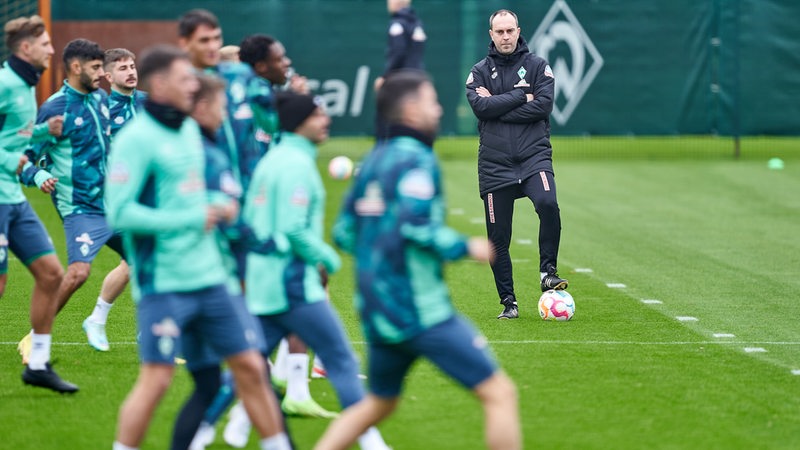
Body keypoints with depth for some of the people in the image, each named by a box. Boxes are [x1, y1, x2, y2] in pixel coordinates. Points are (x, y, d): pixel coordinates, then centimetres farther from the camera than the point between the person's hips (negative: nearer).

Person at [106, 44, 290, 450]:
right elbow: (119, 213, -19)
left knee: (250, 367, 9)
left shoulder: (189, 130, 13)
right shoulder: (136, 139, -12)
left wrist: (219, 207, 5)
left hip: (209, 279, 8)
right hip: (163, 283, -8)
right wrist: (192, 219, -16)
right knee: (156, 379, -8)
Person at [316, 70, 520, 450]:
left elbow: (344, 232, 17)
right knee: (499, 393, -6)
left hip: (377, 308, 9)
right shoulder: (416, 160, -12)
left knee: (378, 404, 26)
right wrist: (466, 247, -14)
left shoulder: (374, 160, 14)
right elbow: (415, 224, -26)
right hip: (418, 306, -9)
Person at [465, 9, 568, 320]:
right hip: (494, 163, 1)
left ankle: (548, 272, -16)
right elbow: (480, 106, -9)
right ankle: (508, 303, 12)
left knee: (547, 204, -30)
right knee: (498, 238, 1)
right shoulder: (480, 72, 9)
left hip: (534, 155, -1)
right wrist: (521, 97, -9)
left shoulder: (537, 66, 6)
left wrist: (497, 106, -10)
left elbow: (543, 105, -9)